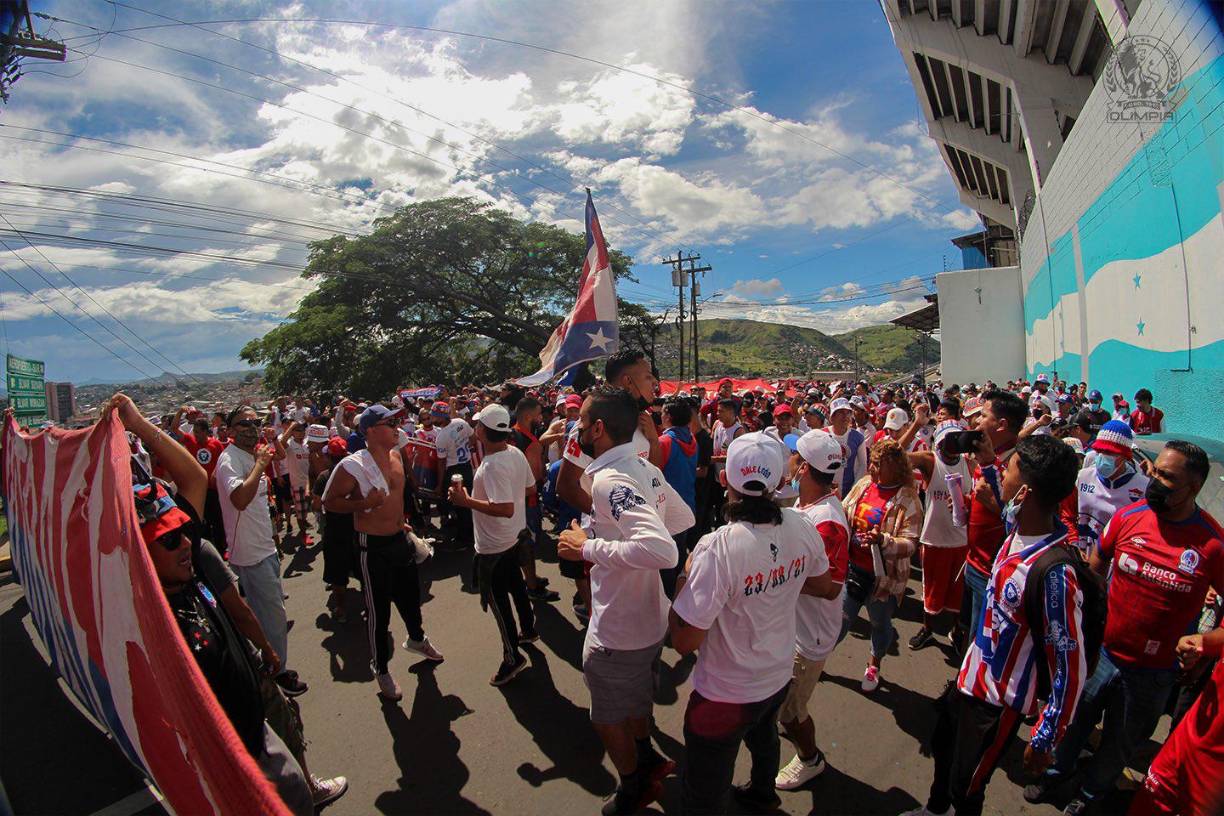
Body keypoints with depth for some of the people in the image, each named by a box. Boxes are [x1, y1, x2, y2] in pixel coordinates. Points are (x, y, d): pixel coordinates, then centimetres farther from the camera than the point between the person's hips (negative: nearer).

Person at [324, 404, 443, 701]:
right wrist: (364, 504, -26)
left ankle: (416, 638, 51)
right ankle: (381, 669, 25)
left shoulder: (395, 458, 5)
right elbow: (329, 501, -14)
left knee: (411, 594, 23)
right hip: (374, 547, -7)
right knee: (379, 610, 5)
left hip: (399, 540, 7)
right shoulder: (352, 465, -20)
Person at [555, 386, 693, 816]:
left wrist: (588, 547, -31)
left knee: (608, 716, 19)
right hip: (650, 617, 8)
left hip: (618, 631, -8)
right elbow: (684, 520, 11)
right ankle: (646, 756, 55)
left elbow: (661, 550, -42)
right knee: (634, 697, 32)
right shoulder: (646, 468, -3)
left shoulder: (610, 480, -31)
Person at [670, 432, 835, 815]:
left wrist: (683, 582, -13)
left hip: (726, 694, -6)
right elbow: (823, 585, 5)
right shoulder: (802, 527, -16)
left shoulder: (717, 549, -35)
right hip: (779, 678, 7)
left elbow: (685, 642, -27)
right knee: (764, 736, 36)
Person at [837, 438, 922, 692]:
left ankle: (873, 665, 45)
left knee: (880, 623, 19)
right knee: (842, 618, 17)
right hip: (853, 568, 3)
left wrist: (883, 540, -36)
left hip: (883, 575, -3)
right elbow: (843, 514, 11)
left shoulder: (907, 499, -17)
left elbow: (910, 543, -20)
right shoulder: (863, 484, -2)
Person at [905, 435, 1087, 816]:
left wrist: (1044, 741, -17)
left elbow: (1070, 669, -26)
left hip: (999, 700, -8)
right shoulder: (1017, 531, -11)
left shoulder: (1054, 572, -34)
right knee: (942, 746, 30)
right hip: (970, 677, 8)